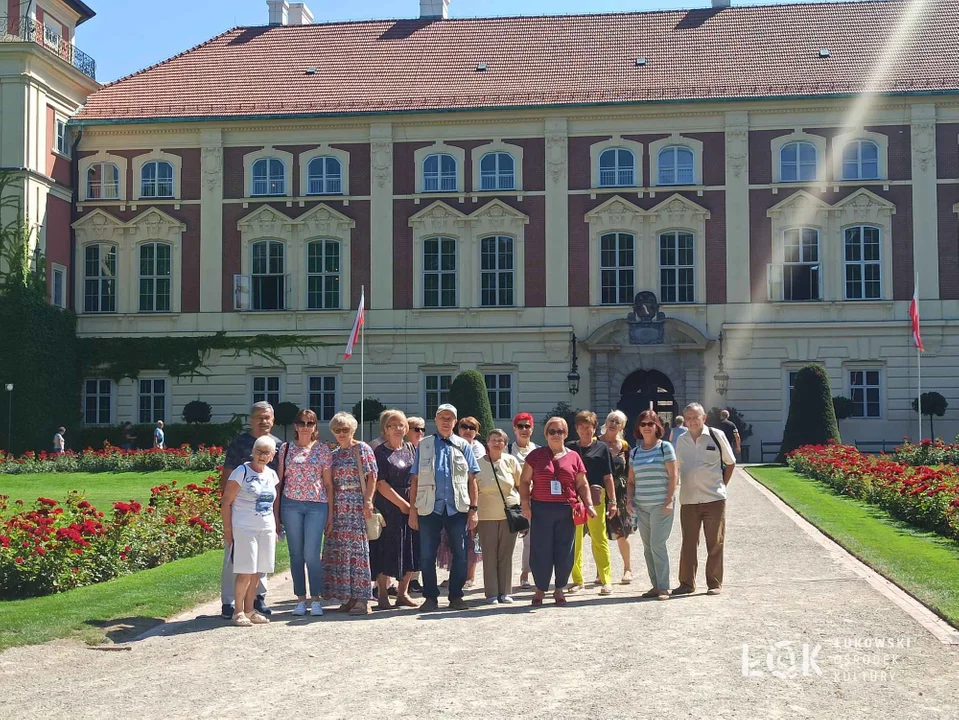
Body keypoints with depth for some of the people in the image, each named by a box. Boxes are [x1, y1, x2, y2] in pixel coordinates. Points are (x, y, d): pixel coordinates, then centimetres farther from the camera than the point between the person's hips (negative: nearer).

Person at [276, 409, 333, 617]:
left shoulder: (323, 449, 6)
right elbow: (280, 480, 9)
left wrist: (330, 512, 3)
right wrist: (276, 511, 4)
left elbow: (328, 483, 7)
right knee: (296, 554, 5)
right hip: (291, 504, 1)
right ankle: (300, 599, 14)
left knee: (312, 553, -8)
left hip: (317, 505, -1)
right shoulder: (286, 448, 8)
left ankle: (315, 599, 2)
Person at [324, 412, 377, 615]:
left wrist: (368, 501, -16)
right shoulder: (334, 454, 17)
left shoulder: (362, 449, 0)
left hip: (357, 506, -6)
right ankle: (349, 596, 12)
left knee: (357, 548, -7)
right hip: (338, 508, 6)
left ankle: (362, 600, -4)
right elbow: (330, 483, 18)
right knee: (338, 550, 4)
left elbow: (372, 476, -6)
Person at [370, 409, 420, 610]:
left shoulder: (411, 449, 12)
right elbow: (381, 484, -10)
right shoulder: (380, 453, -4)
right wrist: (402, 504, -12)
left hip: (412, 506, 5)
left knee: (411, 551, 6)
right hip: (388, 507, -5)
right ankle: (382, 596, 8)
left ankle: (402, 593, 17)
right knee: (386, 551, -2)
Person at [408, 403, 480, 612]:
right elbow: (415, 479, 6)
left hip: (457, 508, 1)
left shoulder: (463, 446, 11)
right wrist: (413, 509, -1)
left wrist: (473, 509, 1)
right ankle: (431, 597, 12)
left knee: (460, 554, 4)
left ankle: (456, 596, 16)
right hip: (429, 508, -1)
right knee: (427, 555, 1)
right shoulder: (424, 445, 9)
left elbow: (471, 480, 8)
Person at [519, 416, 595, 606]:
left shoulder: (573, 457, 9)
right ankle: (540, 589, 15)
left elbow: (582, 485, 11)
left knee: (564, 552, 3)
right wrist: (525, 503, -5)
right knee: (540, 551, 0)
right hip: (541, 510, -1)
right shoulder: (536, 455, 6)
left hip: (566, 511, 1)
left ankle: (559, 589, 20)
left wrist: (589, 505, -1)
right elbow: (524, 481, 6)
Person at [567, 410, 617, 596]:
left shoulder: (602, 448, 6)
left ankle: (606, 580, 2)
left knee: (600, 540, -4)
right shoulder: (569, 448, 10)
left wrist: (612, 501, 4)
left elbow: (608, 477, 7)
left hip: (596, 499, -2)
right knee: (574, 540, 5)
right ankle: (577, 579, 15)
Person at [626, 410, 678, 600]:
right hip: (641, 506, 5)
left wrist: (669, 501, -12)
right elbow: (631, 480, 16)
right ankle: (655, 585, 15)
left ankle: (663, 587, -4)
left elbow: (673, 476, -5)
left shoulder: (665, 447, -2)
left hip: (660, 505, -5)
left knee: (657, 544, -10)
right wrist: (630, 500, 3)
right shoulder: (635, 452, 11)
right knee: (647, 547, 7)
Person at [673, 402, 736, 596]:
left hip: (714, 499, -3)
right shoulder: (681, 441, 7)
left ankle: (715, 584, 12)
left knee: (715, 544, 3)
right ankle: (687, 583, 15)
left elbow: (730, 463, 8)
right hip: (688, 500, 3)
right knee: (688, 544, 7)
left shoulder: (717, 436, -2)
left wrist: (722, 484, 5)